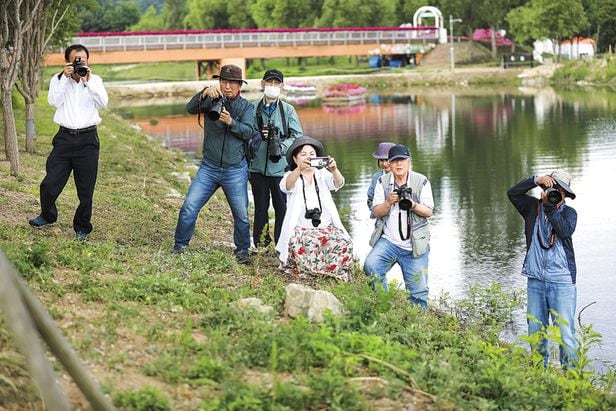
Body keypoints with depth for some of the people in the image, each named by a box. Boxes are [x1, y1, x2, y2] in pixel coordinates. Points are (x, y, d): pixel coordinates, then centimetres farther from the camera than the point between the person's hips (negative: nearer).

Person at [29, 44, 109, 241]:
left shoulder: (95, 80, 5)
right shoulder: (58, 79, 5)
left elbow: (103, 102, -11)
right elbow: (53, 101, -12)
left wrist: (88, 81, -18)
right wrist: (65, 77, -16)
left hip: (87, 138, -1)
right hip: (65, 137, 1)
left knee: (86, 188, 4)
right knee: (50, 183, 1)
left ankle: (82, 228, 19)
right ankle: (48, 216, 27)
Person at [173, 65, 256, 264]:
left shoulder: (246, 106, 1)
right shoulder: (212, 100, 2)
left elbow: (248, 132, -12)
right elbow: (190, 109, -15)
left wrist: (231, 122, -29)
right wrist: (204, 93, -31)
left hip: (236, 170, 0)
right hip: (209, 167, 0)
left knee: (241, 214, 2)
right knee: (189, 206, -7)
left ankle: (242, 251, 20)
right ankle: (179, 246, 7)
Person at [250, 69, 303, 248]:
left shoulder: (288, 110, 4)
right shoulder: (252, 108, 5)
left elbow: (297, 136, 1)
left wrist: (281, 147, -13)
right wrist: (258, 136, -12)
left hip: (280, 165, -1)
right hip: (258, 165, 1)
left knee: (282, 207, 2)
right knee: (260, 207, 10)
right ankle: (260, 245, 17)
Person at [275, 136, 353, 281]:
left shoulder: (323, 174, 12)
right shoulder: (291, 176, 6)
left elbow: (338, 183, -9)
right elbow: (286, 186, -19)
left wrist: (334, 170, -34)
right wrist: (300, 169, -40)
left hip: (327, 228, 2)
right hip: (300, 229, -2)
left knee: (344, 243, -27)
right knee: (310, 245, -35)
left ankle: (335, 274, -6)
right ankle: (309, 274, -12)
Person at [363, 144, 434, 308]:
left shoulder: (422, 181, 0)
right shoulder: (383, 182, 5)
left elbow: (428, 212, -3)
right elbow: (376, 212, 3)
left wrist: (413, 205, -23)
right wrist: (388, 202, -18)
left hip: (415, 246, -1)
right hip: (388, 241, 1)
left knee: (418, 292, -3)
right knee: (370, 266, -25)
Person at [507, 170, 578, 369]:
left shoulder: (568, 212, 4)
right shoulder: (533, 207, 11)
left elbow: (565, 231, -16)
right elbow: (512, 193, -1)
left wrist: (550, 207, -13)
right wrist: (535, 180, -9)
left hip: (562, 281, -3)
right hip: (536, 280, 3)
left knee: (565, 333, -8)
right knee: (535, 332, 8)